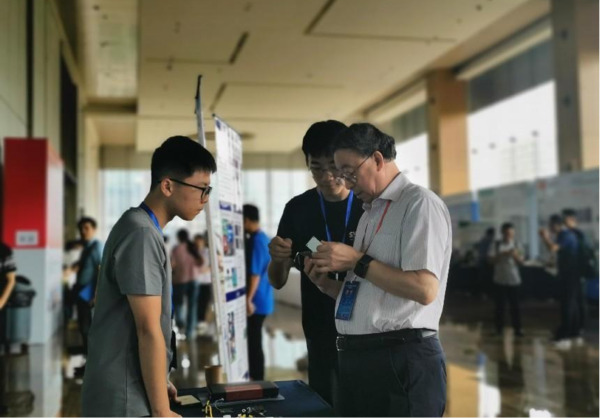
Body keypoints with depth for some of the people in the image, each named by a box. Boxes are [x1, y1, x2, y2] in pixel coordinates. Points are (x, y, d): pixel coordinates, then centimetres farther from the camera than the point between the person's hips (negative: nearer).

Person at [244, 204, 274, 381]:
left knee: (254, 342, -2)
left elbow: (255, 273, -22)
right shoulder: (264, 238, 13)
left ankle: (257, 380, 5)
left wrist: (249, 299, -21)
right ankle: (256, 378, 23)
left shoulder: (256, 241, -17)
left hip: (256, 301, -10)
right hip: (262, 299, 10)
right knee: (254, 341, 16)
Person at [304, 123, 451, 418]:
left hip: (401, 359, -9)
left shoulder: (419, 204, -9)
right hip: (357, 357, 9)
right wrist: (325, 283, 4)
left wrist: (357, 261, -14)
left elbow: (424, 289, -20)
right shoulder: (368, 215, 17)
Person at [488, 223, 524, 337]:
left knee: (515, 305, 0)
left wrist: (516, 255, -16)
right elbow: (491, 260, -6)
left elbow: (521, 261, 4)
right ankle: (499, 328, 14)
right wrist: (503, 254, -17)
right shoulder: (496, 245, 1)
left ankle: (517, 329, 5)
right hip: (500, 279, -1)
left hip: (514, 279, 1)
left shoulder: (516, 245, 6)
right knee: (500, 304, 4)